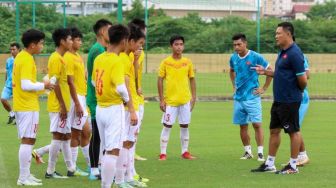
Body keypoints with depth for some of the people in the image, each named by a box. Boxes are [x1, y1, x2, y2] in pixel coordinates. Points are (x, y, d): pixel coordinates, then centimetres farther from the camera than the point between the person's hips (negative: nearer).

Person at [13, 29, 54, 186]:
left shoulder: (20, 57, 13)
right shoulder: (27, 60, -16)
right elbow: (26, 85, -24)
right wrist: (43, 86, -12)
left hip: (20, 105, 10)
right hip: (28, 106, -10)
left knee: (28, 140, 14)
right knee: (28, 140, -7)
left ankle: (26, 175, 19)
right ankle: (24, 178, -6)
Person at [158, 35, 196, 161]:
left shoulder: (187, 62, 4)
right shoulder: (166, 62, -3)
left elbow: (192, 79, 11)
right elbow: (160, 81, -1)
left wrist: (193, 97, 4)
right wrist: (161, 100, -5)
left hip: (185, 100, 2)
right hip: (170, 100, -2)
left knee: (185, 126, 7)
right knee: (167, 126, -1)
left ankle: (185, 152, 16)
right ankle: (163, 153, 3)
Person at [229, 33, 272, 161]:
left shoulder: (255, 57, -10)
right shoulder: (233, 58, 6)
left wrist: (264, 88, -5)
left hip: (252, 97, -5)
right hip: (238, 97, 5)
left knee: (256, 124, -9)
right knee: (243, 126, 8)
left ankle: (260, 153, -7)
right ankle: (247, 152, 18)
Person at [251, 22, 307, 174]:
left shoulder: (294, 53, -18)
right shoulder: (283, 52, 12)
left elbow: (302, 79, -20)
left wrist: (298, 92, -2)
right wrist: (265, 72, 11)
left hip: (290, 101, -10)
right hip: (279, 100, 10)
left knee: (293, 131, 0)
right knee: (274, 130, 13)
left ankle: (293, 166, 8)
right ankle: (269, 164, 20)